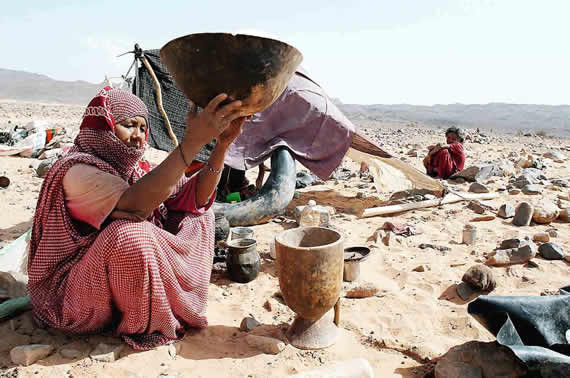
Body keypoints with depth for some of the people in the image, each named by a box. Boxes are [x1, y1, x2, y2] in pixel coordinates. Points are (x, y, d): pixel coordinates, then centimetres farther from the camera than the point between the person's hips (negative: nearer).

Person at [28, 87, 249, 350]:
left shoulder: (136, 169, 1)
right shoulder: (77, 171, -21)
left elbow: (194, 197, -7)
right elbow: (135, 205, -39)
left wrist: (221, 145, -21)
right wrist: (192, 141, -42)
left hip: (127, 277, 7)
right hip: (74, 297, -7)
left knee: (198, 214, 4)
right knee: (129, 233, -36)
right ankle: (142, 325, -11)